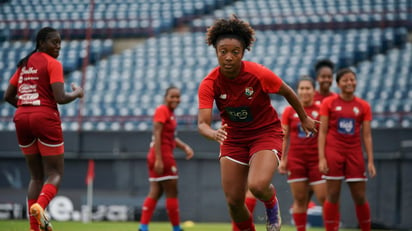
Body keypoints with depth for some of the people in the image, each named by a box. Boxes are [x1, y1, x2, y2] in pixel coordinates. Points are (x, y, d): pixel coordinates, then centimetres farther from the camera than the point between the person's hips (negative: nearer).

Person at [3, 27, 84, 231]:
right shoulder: (53, 64, -7)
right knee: (55, 174, 2)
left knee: (36, 176, 14)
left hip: (22, 118, 6)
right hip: (45, 118, -6)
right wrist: (77, 93, 3)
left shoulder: (24, 64, 14)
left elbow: (8, 96, 14)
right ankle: (39, 206, -27)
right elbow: (60, 98, -16)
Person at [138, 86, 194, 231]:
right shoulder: (162, 110, -12)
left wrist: (185, 147, 10)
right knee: (172, 193, -1)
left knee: (155, 192, 5)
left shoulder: (170, 113, 16)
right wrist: (159, 159, -24)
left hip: (160, 158, 9)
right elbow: (157, 135, -19)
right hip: (162, 156, -9)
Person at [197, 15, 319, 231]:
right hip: (233, 138, 3)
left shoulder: (259, 74, -22)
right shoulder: (209, 84, -18)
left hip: (266, 133, -3)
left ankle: (272, 206, 8)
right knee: (233, 201, 0)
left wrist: (304, 119, 11)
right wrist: (214, 133, -50)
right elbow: (202, 123, -27)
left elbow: (288, 92, -4)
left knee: (257, 185, -28)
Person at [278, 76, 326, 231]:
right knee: (299, 200, 2)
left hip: (316, 160, -1)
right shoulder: (289, 111, 6)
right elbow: (284, 137, 7)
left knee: (324, 198, -7)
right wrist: (282, 159, 1)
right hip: (296, 159, 1)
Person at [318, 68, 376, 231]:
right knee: (332, 196, -4)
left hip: (354, 153, 2)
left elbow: (367, 135, 7)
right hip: (333, 152, -2)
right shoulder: (329, 103, 2)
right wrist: (322, 158, -7)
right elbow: (322, 132, 0)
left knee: (360, 197, 2)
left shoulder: (363, 106, 7)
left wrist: (370, 161, 1)